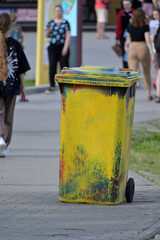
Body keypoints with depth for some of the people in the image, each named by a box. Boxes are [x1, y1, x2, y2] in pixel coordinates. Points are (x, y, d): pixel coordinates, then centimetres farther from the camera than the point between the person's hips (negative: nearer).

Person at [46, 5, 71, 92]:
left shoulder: (65, 23, -1)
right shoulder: (50, 22, 11)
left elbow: (68, 36, -5)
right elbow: (47, 36, 16)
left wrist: (65, 48, -13)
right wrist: (48, 31, -8)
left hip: (62, 47, -3)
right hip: (52, 47, 3)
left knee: (64, 65, 1)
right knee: (52, 66, -6)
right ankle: (52, 86, -6)